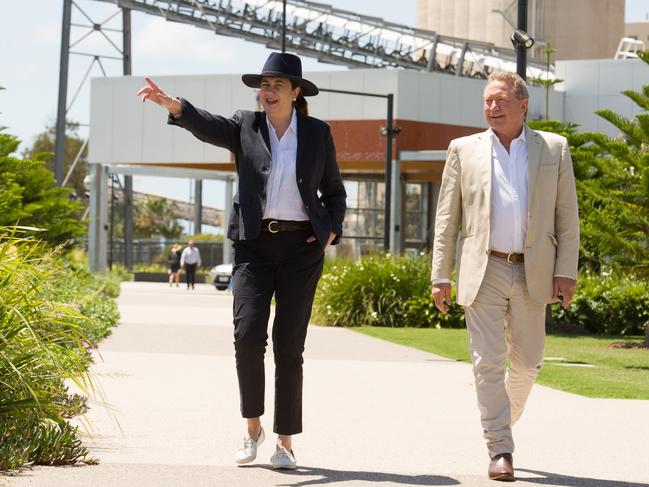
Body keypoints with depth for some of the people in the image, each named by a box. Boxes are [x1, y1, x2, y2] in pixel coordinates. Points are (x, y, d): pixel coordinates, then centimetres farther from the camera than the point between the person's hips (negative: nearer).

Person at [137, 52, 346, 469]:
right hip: (255, 245, 0)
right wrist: (172, 105, -36)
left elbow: (334, 192, 16)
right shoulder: (246, 127, 4)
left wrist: (331, 230, -2)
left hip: (302, 246, 0)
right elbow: (208, 126, -17)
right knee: (248, 335, -14)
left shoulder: (318, 133, 6)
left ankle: (285, 442, 7)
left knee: (290, 346, 0)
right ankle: (252, 427, 6)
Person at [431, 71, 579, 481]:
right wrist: (441, 276, 0)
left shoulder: (554, 149, 6)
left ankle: (505, 419, 34)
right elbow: (447, 219, 6)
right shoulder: (464, 150, 6)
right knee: (488, 362, -8)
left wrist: (566, 271, -3)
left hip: (532, 273, 1)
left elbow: (567, 216, 5)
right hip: (483, 270, -1)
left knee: (527, 361, 8)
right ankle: (500, 451, -6)